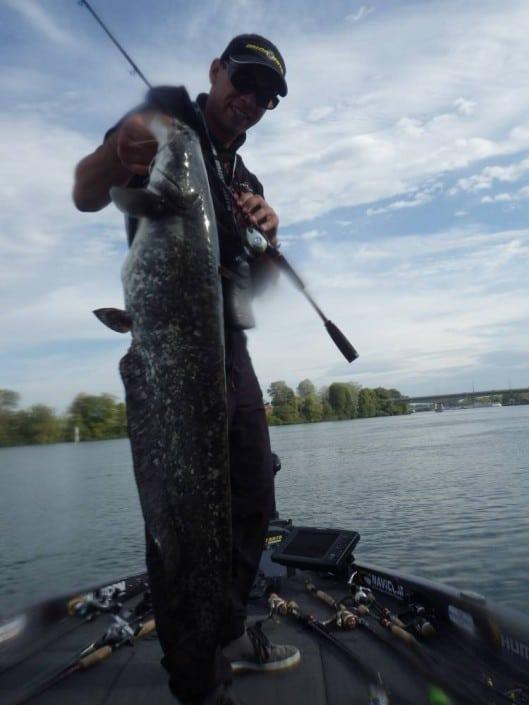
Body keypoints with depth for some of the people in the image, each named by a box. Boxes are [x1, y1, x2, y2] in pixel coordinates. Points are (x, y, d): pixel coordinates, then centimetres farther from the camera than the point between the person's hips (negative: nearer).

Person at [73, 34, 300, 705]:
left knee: (253, 501, 13)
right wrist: (116, 152, -31)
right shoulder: (170, 115, 6)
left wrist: (268, 236, -2)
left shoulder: (245, 181, 25)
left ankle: (230, 634, 31)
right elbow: (86, 197, -9)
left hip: (232, 347, 8)